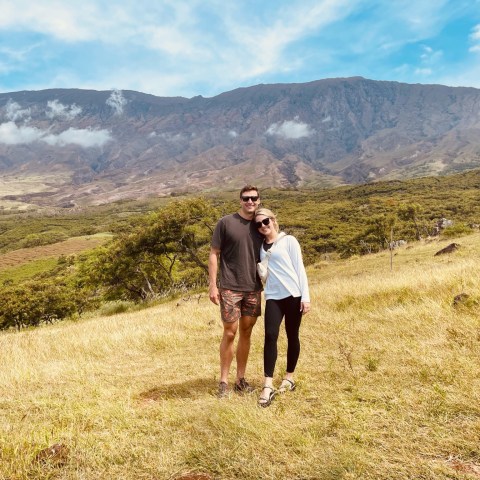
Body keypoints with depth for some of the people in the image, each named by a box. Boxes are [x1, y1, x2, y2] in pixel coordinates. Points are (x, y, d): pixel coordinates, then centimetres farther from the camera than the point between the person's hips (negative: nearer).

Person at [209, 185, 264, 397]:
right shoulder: (226, 223, -4)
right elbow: (214, 254, -3)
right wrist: (212, 285, -9)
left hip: (253, 289, 4)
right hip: (230, 288, -4)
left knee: (246, 332, 9)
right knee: (230, 332, -2)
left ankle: (240, 380, 21)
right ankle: (223, 381, 11)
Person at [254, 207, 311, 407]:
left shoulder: (288, 241, 1)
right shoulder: (260, 246, 12)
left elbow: (299, 268, -2)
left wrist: (305, 296, -8)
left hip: (293, 295, -2)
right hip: (273, 297, 2)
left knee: (292, 336, 6)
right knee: (270, 335, -12)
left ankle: (289, 377, 23)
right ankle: (268, 386, -12)